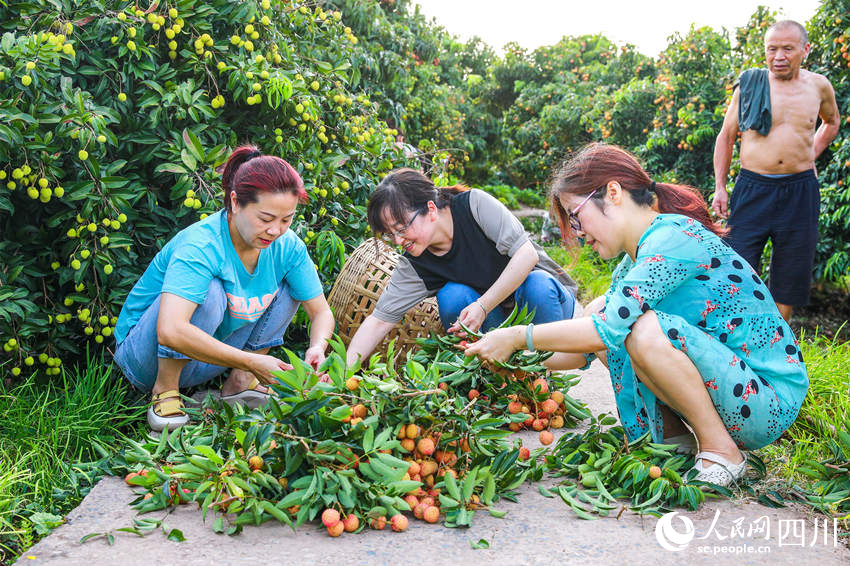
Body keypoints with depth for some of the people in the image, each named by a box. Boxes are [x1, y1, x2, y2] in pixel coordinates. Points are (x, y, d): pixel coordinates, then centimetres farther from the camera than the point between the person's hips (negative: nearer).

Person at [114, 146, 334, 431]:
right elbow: (171, 332, -43)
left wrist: (317, 348, -26)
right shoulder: (200, 245, -31)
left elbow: (322, 312, -3)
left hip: (206, 363, 6)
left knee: (289, 285, -4)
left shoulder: (287, 246, -12)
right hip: (147, 356, -6)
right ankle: (165, 390, -15)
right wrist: (251, 361, -40)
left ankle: (240, 382, -3)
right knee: (209, 292, -33)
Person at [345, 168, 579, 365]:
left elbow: (527, 254, -27)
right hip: (498, 317, 3)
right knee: (451, 295, -24)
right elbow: (378, 320, -12)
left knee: (537, 284, -35)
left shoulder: (475, 204, -21)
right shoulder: (414, 264, -11)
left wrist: (482, 306, -32)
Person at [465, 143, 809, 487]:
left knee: (646, 329, -31)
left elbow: (609, 330, -27)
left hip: (772, 399, -9)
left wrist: (518, 337, -18)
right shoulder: (633, 261, 8)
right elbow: (590, 347, 12)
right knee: (597, 310, 2)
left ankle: (721, 452, -12)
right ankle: (672, 436, 6)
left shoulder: (674, 236, -20)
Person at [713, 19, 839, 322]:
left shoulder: (818, 85, 7)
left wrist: (810, 154, 14)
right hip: (752, 189, -2)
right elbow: (726, 137, 7)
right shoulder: (750, 83, 1)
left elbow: (831, 122, 29)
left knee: (789, 278, 6)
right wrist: (719, 187, 1)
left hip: (800, 192, 2)